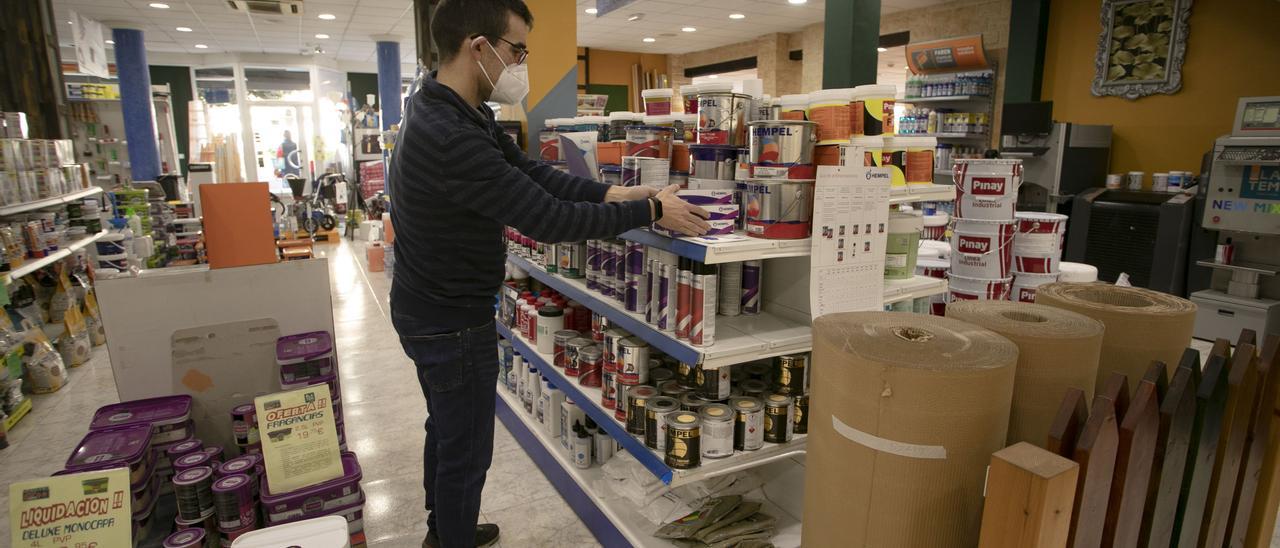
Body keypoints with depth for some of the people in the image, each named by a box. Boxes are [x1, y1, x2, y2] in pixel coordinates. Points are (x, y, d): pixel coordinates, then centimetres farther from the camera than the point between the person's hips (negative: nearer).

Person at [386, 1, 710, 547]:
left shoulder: (452, 109, 2)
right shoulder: (451, 138, -31)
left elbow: (528, 170, 1)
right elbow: (549, 220, -30)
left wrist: (613, 193, -8)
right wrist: (651, 210, -21)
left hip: (425, 310, 10)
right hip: (452, 323, -10)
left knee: (445, 430, 26)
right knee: (466, 450, 8)